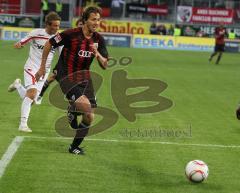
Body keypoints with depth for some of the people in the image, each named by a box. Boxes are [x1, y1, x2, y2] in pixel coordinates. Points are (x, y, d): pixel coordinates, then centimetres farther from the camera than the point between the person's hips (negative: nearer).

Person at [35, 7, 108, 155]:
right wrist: (42, 68, 4)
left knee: (89, 118, 2)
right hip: (67, 77, -6)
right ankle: (72, 112, 7)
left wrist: (98, 55, -19)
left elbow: (105, 65, 3)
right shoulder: (71, 34, -16)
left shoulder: (99, 40, -1)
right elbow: (49, 44, -2)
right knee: (85, 105, -29)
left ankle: (75, 147, 21)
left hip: (84, 77, 6)